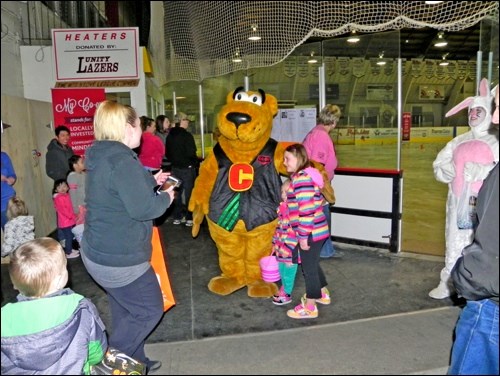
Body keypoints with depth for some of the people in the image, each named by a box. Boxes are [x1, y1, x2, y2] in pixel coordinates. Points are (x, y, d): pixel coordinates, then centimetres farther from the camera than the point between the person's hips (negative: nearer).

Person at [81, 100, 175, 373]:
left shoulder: (101, 155, 7)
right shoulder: (121, 158, -24)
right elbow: (142, 208, -26)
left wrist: (151, 181, 18)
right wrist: (166, 197, -8)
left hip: (101, 250, 10)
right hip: (118, 258, -10)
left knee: (126, 311, 23)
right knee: (150, 310, 7)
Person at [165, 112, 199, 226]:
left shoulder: (169, 136, 5)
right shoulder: (187, 135, -16)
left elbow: (167, 153, 12)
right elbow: (191, 154, -18)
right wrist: (196, 162, -1)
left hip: (175, 168, 6)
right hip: (187, 168, -6)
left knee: (176, 192, 13)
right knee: (189, 193, 1)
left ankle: (176, 217, 18)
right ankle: (189, 218, 5)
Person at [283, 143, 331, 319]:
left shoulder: (301, 179, -21)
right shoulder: (304, 176, 12)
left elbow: (306, 210, -25)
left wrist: (303, 236, -21)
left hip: (311, 233, -10)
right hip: (316, 231, 10)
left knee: (308, 268, 3)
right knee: (313, 264, 25)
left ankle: (309, 308, 17)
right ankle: (323, 294, 43)